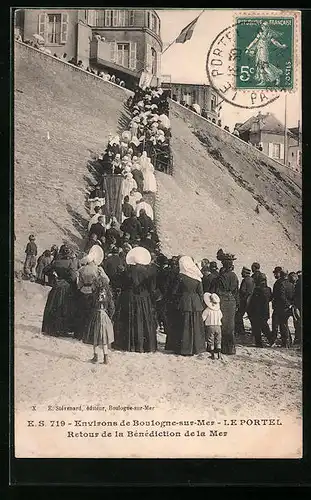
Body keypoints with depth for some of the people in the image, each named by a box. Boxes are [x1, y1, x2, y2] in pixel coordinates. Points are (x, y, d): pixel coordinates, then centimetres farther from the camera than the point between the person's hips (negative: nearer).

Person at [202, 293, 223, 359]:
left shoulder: (207, 310, -14)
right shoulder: (218, 310, 0)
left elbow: (203, 318, -12)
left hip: (210, 327, -3)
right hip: (218, 326, 3)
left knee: (210, 341, 6)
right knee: (218, 341, 12)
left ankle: (212, 355, 7)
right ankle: (219, 354, 8)